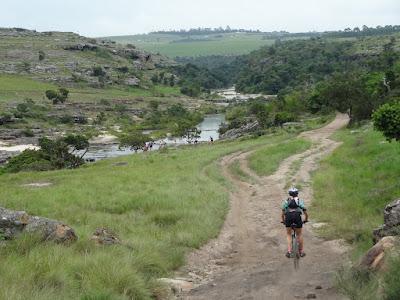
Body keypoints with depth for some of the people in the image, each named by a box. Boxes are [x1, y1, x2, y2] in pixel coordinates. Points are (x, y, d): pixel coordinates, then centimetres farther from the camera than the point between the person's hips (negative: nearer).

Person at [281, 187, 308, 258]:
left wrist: (283, 221, 43)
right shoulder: (300, 201, 25)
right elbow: (306, 213, 24)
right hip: (297, 216, 0)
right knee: (299, 234, 17)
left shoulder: (286, 201, 26)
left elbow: (283, 213, 27)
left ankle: (289, 251, 2)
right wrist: (306, 220, 41)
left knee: (288, 234, 16)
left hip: (288, 216, 0)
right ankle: (301, 251, 19)